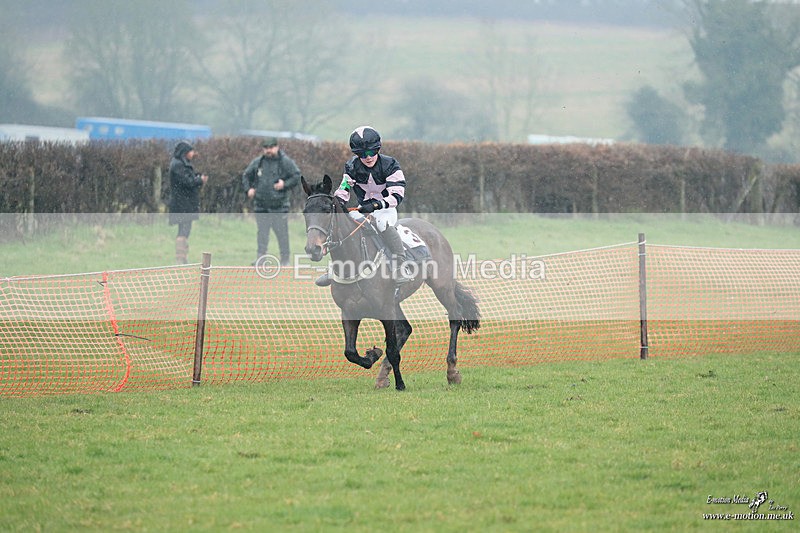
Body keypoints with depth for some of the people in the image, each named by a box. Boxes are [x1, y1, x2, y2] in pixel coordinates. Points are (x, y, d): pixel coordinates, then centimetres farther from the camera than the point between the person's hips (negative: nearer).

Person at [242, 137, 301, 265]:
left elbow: (296, 176, -2)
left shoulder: (286, 162, -2)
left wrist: (285, 184, -16)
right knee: (262, 232, 6)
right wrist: (249, 188, 3)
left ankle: (285, 259, 7)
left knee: (282, 232, 0)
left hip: (279, 205, -3)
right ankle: (260, 258, 11)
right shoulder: (257, 163, 7)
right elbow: (246, 176, 19)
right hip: (261, 205, 3)